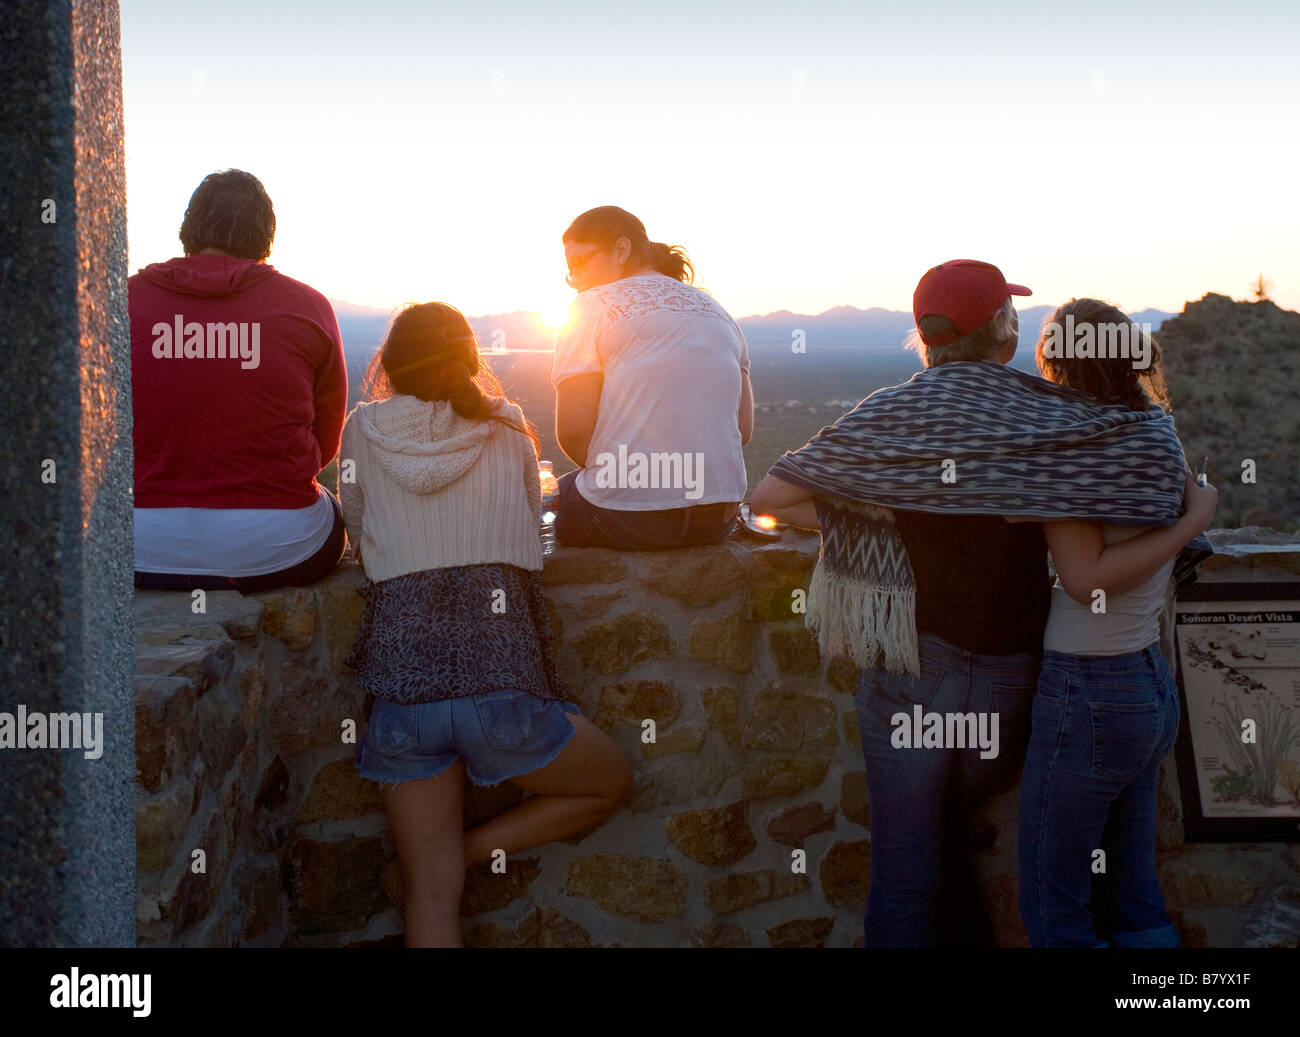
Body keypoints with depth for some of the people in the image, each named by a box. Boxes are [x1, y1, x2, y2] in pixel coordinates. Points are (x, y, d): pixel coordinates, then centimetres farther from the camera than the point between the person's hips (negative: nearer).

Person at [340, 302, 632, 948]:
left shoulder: (363, 432, 10)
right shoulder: (509, 434, 11)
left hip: (400, 677, 2)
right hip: (502, 673, -1)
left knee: (431, 895, 10)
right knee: (612, 782, 24)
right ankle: (470, 850, 12)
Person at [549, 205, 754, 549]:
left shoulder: (593, 306, -3)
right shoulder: (717, 312, 14)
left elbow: (572, 431, -11)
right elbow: (744, 429, 12)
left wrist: (613, 474, 8)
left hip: (628, 520, -6)